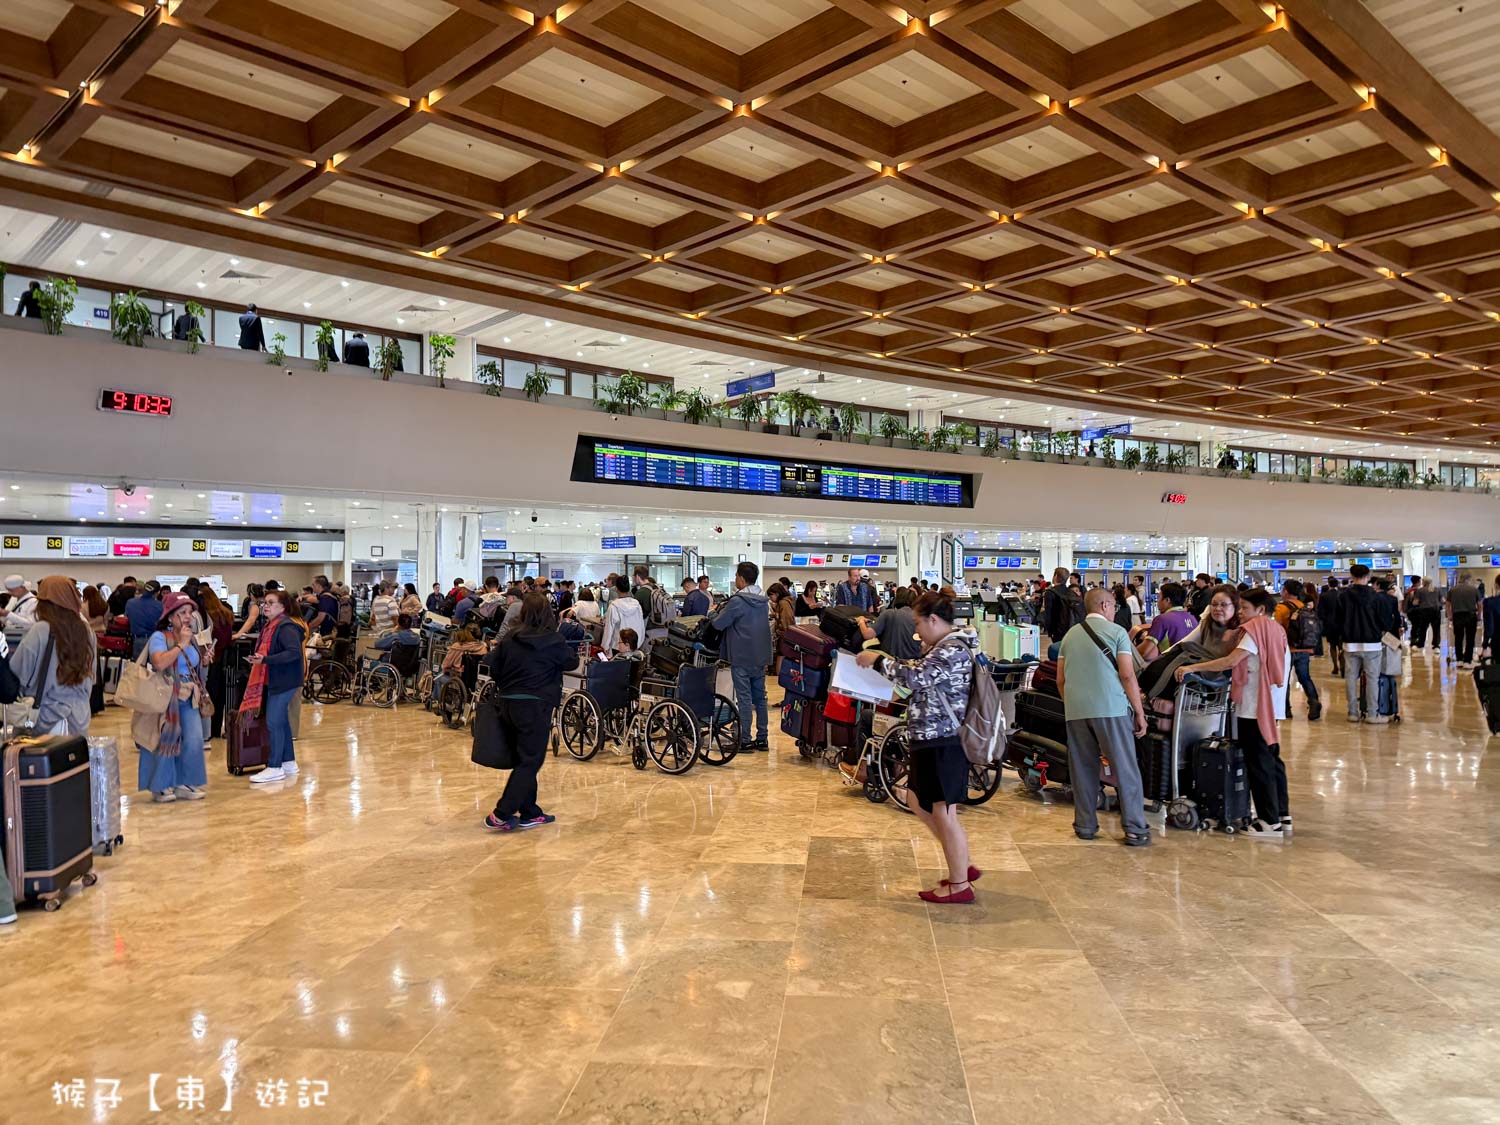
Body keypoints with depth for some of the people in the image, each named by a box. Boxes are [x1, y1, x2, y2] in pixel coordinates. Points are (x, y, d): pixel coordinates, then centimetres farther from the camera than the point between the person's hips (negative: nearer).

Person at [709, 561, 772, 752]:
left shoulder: (737, 601, -15)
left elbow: (719, 624, -15)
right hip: (760, 657, 7)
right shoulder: (764, 601, 9)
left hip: (741, 657, -7)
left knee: (744, 699, -2)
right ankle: (762, 738, 15)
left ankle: (745, 740, 1)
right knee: (760, 697, 12)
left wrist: (715, 612, 8)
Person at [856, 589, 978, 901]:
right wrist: (885, 662, 7)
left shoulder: (952, 651, -19)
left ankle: (960, 885, 13)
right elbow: (922, 678, 20)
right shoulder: (945, 646, 14)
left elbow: (915, 676, -27)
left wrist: (877, 660, -16)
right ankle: (962, 866, 29)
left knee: (943, 813, -1)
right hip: (931, 739, 11)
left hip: (943, 744, -11)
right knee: (920, 805, 19)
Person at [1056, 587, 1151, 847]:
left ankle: (1085, 826, 16)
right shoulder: (1116, 632, 0)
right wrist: (1140, 712, -1)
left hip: (1076, 711, 4)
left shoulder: (1070, 635, 14)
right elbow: (1127, 676, -6)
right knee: (1125, 770, 2)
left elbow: (1060, 679, 14)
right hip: (1111, 709, -4)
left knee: (1083, 769, 11)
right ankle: (1135, 830, 4)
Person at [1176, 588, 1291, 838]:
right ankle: (1282, 816, 20)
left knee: (1259, 764, -2)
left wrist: (1193, 667, -22)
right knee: (1272, 760, 15)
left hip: (1254, 707, -9)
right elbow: (1286, 671, 15)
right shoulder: (1276, 630, 13)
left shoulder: (1255, 630, -12)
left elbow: (1231, 661, -22)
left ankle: (1270, 822, 1)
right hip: (1272, 705, 9)